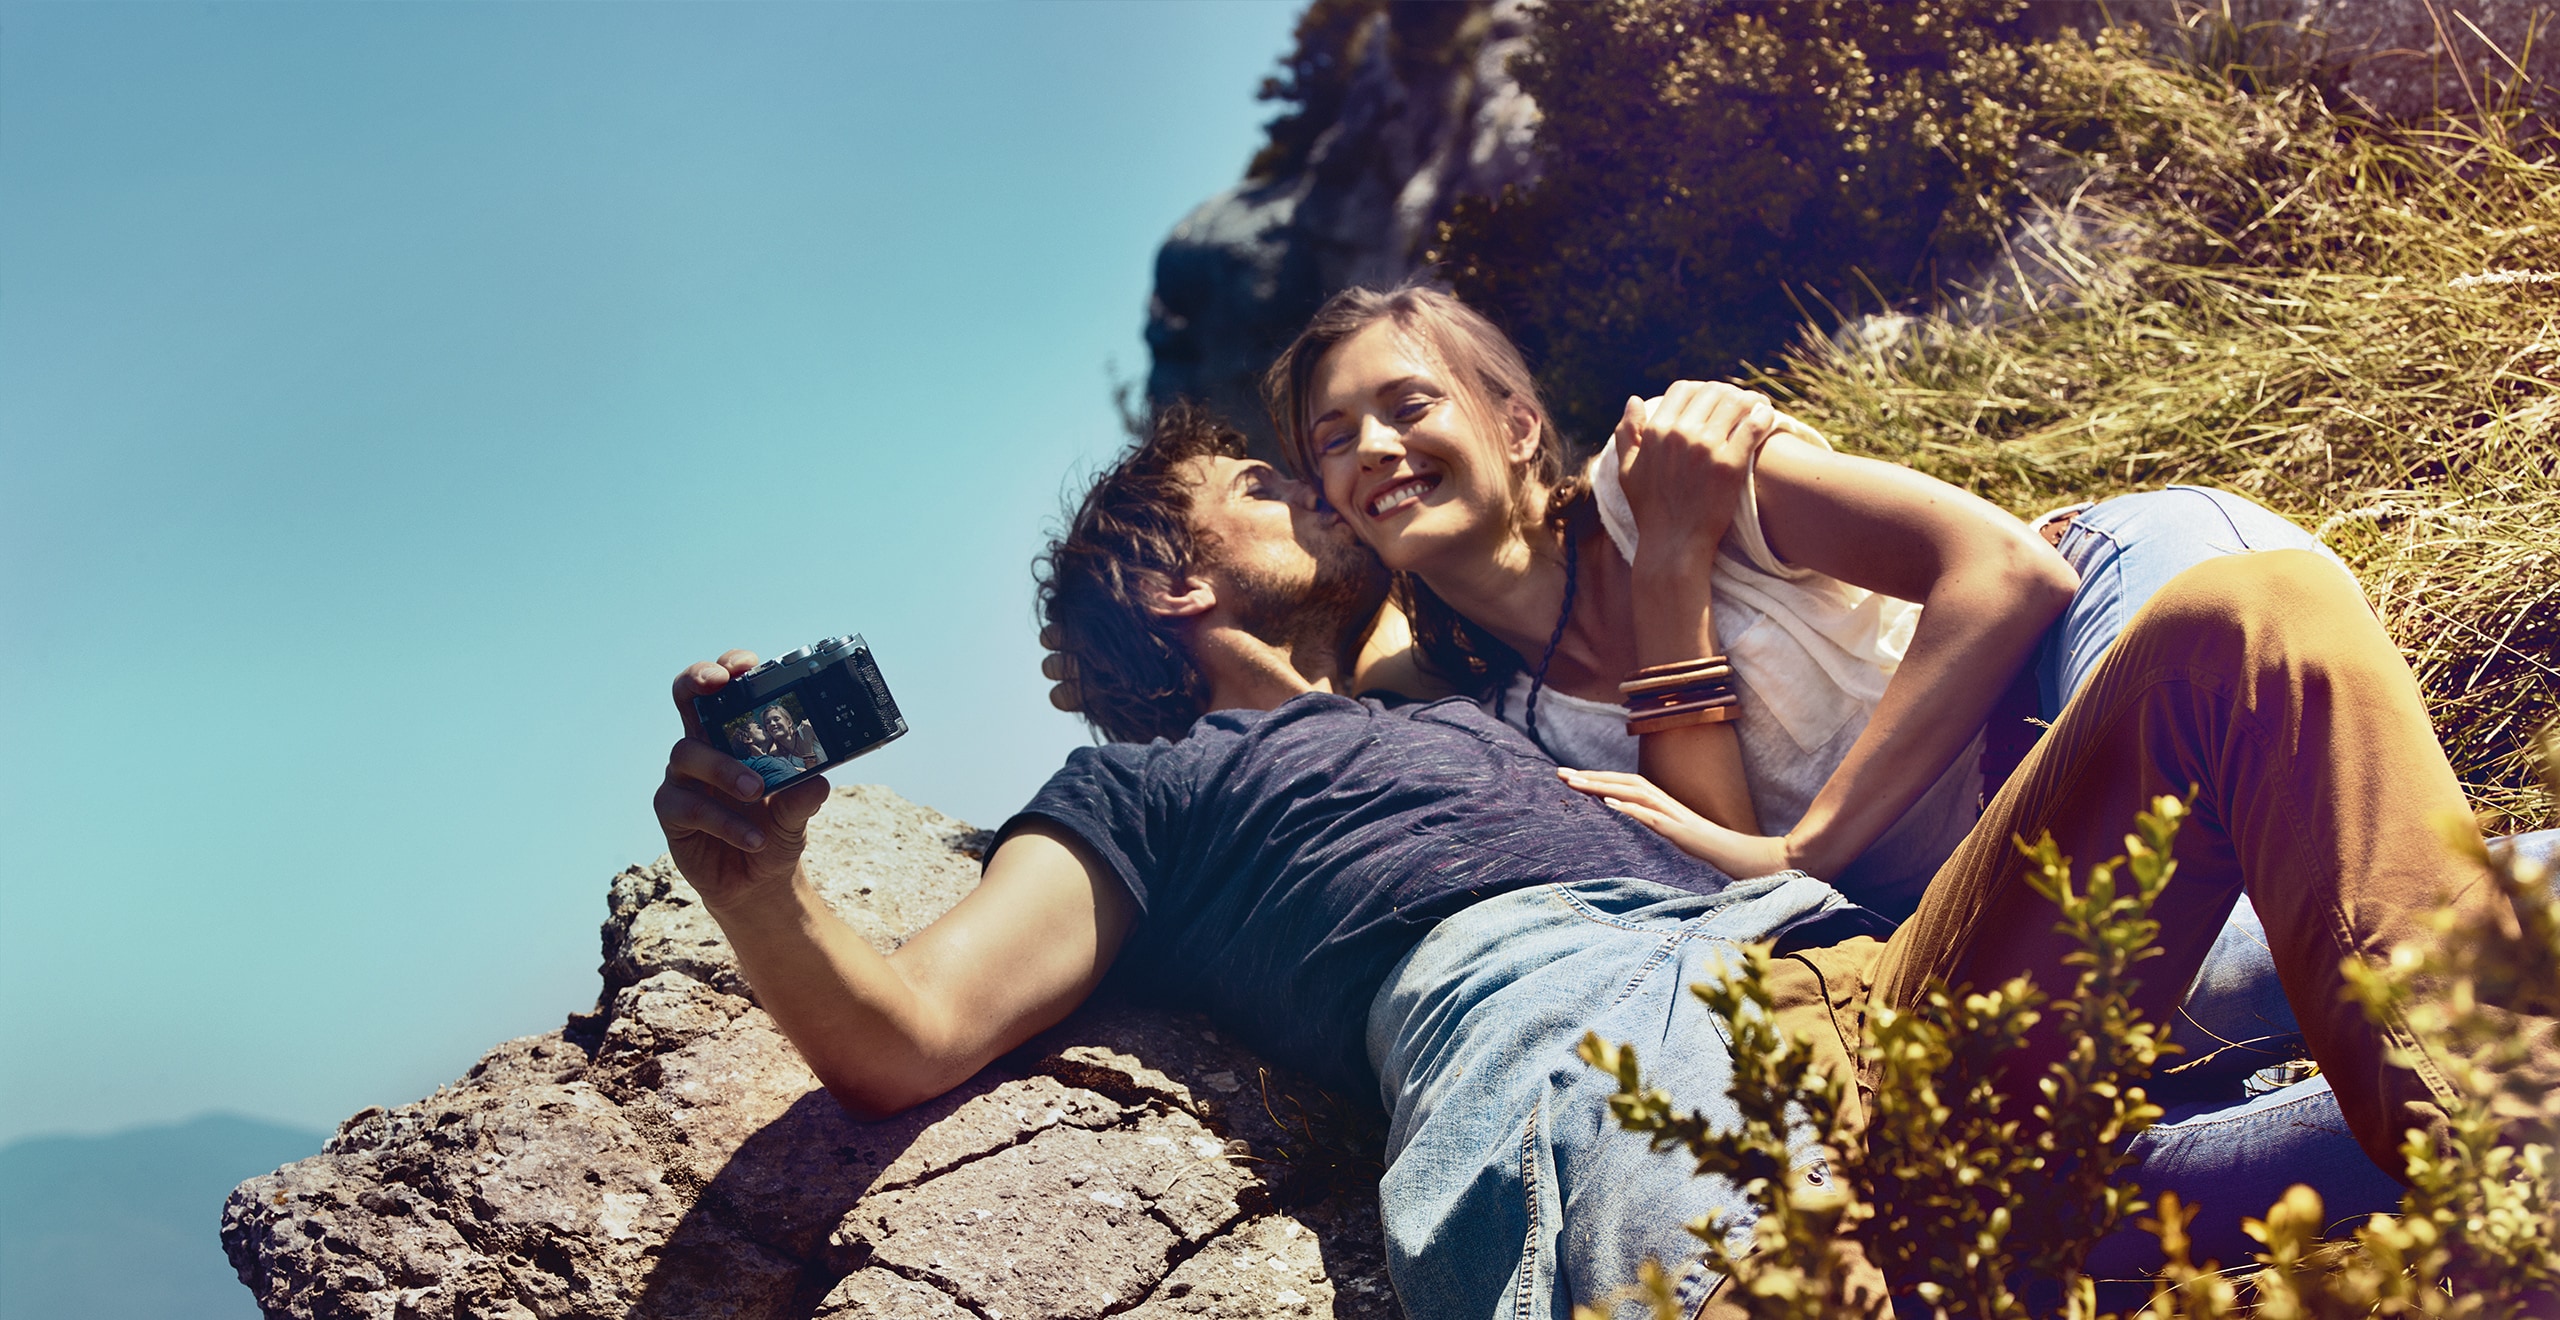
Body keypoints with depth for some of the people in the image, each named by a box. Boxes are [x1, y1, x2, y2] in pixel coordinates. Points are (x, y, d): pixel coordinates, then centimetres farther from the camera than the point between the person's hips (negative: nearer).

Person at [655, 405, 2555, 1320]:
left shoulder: (1470, 723, 45)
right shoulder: (1148, 791, 26)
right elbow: (902, 1040, 12)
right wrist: (754, 880, -10)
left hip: (1862, 992, 7)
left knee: (2245, 623, -16)